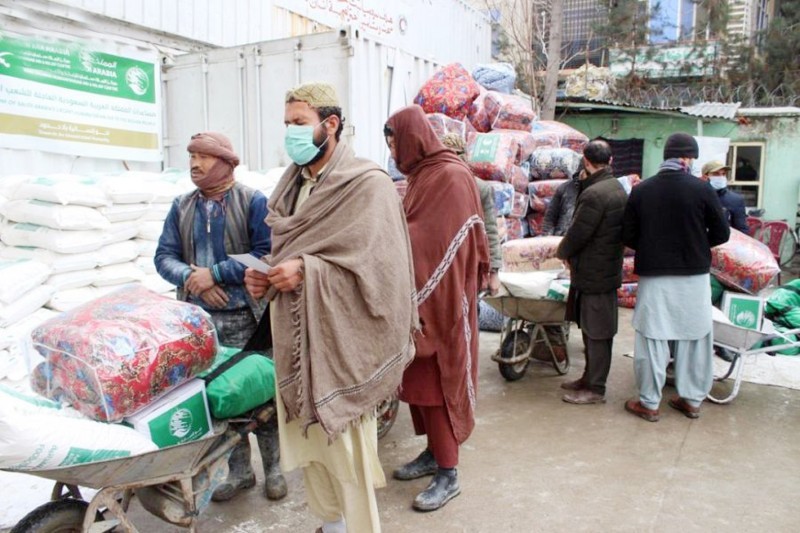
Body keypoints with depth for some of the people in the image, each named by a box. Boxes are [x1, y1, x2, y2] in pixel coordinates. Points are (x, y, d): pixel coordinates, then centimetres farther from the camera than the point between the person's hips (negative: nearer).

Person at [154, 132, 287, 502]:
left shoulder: (253, 202, -3)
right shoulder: (182, 206, 11)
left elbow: (266, 255, -13)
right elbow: (164, 256, 5)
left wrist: (215, 273, -18)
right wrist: (193, 278, -15)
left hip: (246, 317, -4)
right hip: (199, 318, 4)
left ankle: (273, 467, 23)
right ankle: (239, 470, 27)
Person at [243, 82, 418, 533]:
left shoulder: (368, 184, -9)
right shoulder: (292, 185, 13)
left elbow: (379, 266, -16)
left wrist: (307, 270, -20)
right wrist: (266, 277, 2)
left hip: (339, 341, -7)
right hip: (294, 337, 7)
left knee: (346, 447, 1)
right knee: (308, 442, 16)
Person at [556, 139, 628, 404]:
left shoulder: (594, 194, -21)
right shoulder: (618, 189, 10)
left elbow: (576, 234, -18)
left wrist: (562, 252, 1)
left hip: (594, 273, -10)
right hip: (607, 269, 10)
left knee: (597, 333, 0)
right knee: (592, 329, 18)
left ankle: (595, 389, 10)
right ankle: (589, 378, 29)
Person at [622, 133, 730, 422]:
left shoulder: (640, 190, -4)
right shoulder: (701, 190, -7)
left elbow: (628, 236, -2)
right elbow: (721, 233, -2)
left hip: (653, 277, 0)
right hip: (694, 277, 0)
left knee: (652, 340, 7)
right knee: (694, 339, 14)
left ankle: (649, 403, 14)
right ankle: (692, 399, 26)